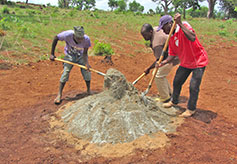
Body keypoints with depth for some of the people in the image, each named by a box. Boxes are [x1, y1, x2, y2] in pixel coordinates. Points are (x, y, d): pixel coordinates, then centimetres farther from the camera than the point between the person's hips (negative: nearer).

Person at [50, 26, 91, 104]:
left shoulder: (86, 39, -30)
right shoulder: (67, 35, -34)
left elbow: (85, 53, -19)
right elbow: (55, 38, -17)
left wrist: (86, 63, -37)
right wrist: (52, 54, -15)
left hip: (81, 56, 1)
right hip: (69, 56, -1)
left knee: (86, 72, -5)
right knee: (65, 72, -11)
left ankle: (89, 91, 18)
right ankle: (59, 95, 0)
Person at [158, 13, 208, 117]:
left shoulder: (184, 25, -22)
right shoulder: (171, 38, 0)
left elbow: (192, 38, -41)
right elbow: (172, 55, 3)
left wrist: (180, 24, -43)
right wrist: (163, 63, -13)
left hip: (198, 61, -7)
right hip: (185, 63, 8)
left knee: (193, 87, -5)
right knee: (176, 82, 15)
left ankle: (191, 109, 16)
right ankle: (174, 101, 40)